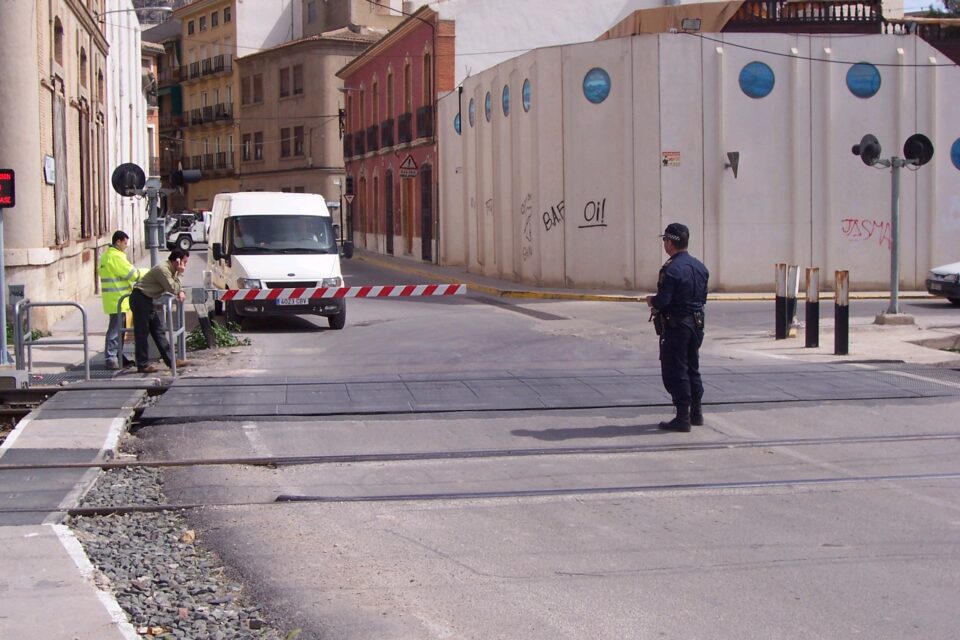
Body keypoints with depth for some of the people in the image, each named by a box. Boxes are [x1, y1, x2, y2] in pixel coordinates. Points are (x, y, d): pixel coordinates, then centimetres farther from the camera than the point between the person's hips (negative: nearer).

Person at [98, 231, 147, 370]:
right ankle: (110, 358, -7)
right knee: (115, 329, -8)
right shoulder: (116, 257, -15)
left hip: (113, 299, 10)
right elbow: (132, 274, -14)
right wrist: (147, 272, 0)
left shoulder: (106, 256, 17)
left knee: (119, 328, 15)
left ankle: (118, 356, 21)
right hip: (118, 299, -10)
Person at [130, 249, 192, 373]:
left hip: (149, 300, 10)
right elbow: (172, 289, -22)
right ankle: (143, 365, -2)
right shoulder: (163, 269, -21)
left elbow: (176, 285, 17)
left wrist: (181, 292, -5)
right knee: (142, 333, -5)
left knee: (158, 330, 10)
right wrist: (179, 273, -16)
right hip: (140, 298, -10)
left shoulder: (173, 270, 10)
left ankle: (171, 361, 12)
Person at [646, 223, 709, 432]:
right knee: (692, 369, 18)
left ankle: (683, 418, -1)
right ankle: (696, 413, 24)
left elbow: (661, 301, -25)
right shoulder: (700, 266, 7)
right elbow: (703, 298, 13)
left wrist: (651, 301, -1)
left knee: (675, 372, -1)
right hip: (696, 325, 8)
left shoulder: (671, 269, -19)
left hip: (676, 326, -8)